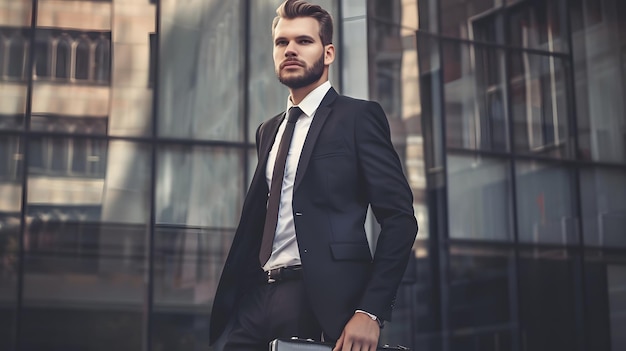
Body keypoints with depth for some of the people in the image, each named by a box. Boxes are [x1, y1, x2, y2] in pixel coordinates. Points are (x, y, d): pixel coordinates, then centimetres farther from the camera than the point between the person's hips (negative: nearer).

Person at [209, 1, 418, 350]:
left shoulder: (358, 116, -2)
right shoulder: (269, 131, 19)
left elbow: (400, 217, -9)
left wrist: (371, 311, -18)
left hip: (320, 298, -6)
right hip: (259, 295, 6)